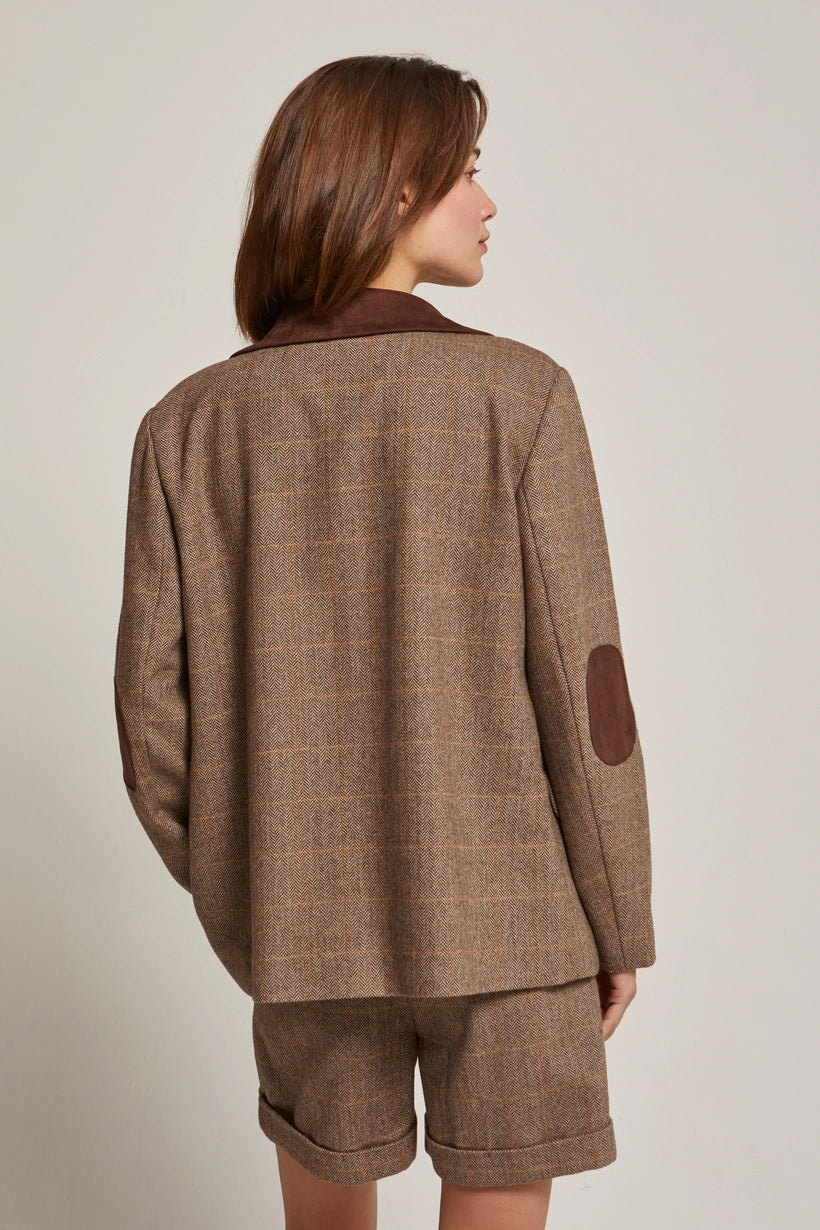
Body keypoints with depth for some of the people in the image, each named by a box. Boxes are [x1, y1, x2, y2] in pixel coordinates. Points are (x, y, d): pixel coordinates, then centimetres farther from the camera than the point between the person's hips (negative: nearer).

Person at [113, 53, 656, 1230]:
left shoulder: (190, 422, -4)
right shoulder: (516, 394, -12)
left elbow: (154, 709, -4)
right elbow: (581, 687, -13)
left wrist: (235, 896, 12)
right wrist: (621, 920, 0)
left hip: (303, 921, 3)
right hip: (503, 911, -2)